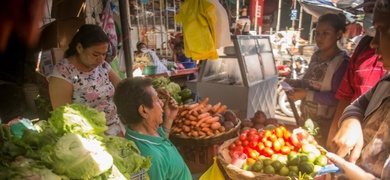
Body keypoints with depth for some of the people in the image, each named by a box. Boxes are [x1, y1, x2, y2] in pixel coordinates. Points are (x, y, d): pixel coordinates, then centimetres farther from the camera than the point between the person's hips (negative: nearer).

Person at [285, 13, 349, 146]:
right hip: (306, 118, 7)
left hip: (324, 124, -7)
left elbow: (337, 98, -22)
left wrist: (306, 94, -25)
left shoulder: (342, 62, -18)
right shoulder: (316, 56, 5)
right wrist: (296, 83, -2)